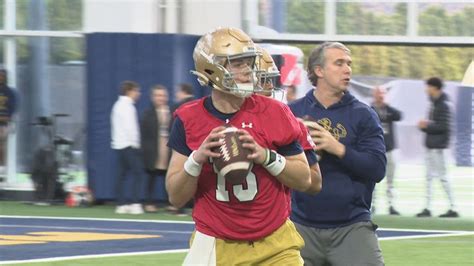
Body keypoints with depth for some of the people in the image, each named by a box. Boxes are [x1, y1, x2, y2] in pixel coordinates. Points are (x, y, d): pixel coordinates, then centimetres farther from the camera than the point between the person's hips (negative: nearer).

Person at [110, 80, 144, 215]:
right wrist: (135, 144, -11)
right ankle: (134, 204, -15)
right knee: (137, 173, -9)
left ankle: (121, 205, 5)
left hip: (119, 144, 9)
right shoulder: (127, 106, -13)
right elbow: (130, 127, -19)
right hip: (129, 145, -9)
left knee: (123, 174, 7)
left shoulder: (118, 105, 16)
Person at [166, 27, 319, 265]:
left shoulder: (273, 113, -3)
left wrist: (266, 156, -16)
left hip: (275, 245, 0)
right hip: (216, 245, 0)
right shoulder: (189, 120, -2)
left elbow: (304, 180, 1)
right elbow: (176, 198, -1)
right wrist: (197, 159, -19)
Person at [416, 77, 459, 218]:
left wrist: (426, 126, -13)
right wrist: (425, 125, 1)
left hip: (438, 145, -10)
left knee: (442, 176, -7)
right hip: (431, 144, 10)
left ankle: (453, 208, -4)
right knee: (429, 176, 10)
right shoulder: (434, 103, 13)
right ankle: (427, 208, 13)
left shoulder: (443, 105, -15)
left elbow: (443, 126, -20)